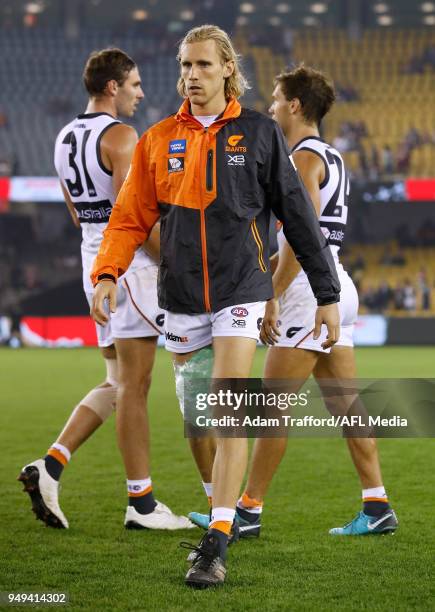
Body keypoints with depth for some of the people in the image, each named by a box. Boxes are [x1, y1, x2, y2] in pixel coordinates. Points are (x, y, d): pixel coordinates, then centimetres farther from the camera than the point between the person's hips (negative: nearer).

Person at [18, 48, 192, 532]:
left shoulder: (65, 139, 14)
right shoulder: (121, 136, -13)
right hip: (130, 262, -9)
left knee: (116, 384, 15)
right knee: (133, 387, -4)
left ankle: (50, 466, 2)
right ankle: (141, 503, 1)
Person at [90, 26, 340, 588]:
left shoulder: (259, 133, 1)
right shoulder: (158, 140, 7)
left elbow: (297, 216, 4)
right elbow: (130, 217, 7)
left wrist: (327, 293, 3)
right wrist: (106, 274, -10)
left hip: (240, 289, -3)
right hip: (181, 297, 3)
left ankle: (217, 544, -17)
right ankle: (214, 516, 27)